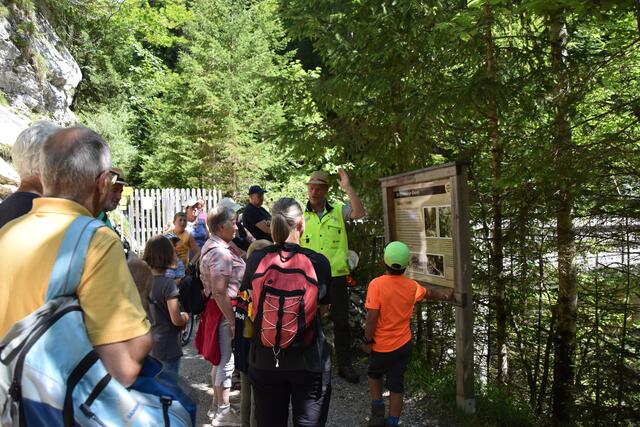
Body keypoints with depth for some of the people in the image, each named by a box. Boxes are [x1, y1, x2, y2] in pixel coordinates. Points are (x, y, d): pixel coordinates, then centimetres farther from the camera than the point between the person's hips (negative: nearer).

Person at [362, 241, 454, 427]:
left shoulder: (376, 284, -20)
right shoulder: (412, 286, -4)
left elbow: (372, 316, -23)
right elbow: (429, 293, 17)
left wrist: (367, 340, -9)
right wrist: (445, 297, 37)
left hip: (381, 346, -3)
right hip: (403, 345, 3)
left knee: (374, 375, 25)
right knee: (396, 386, 13)